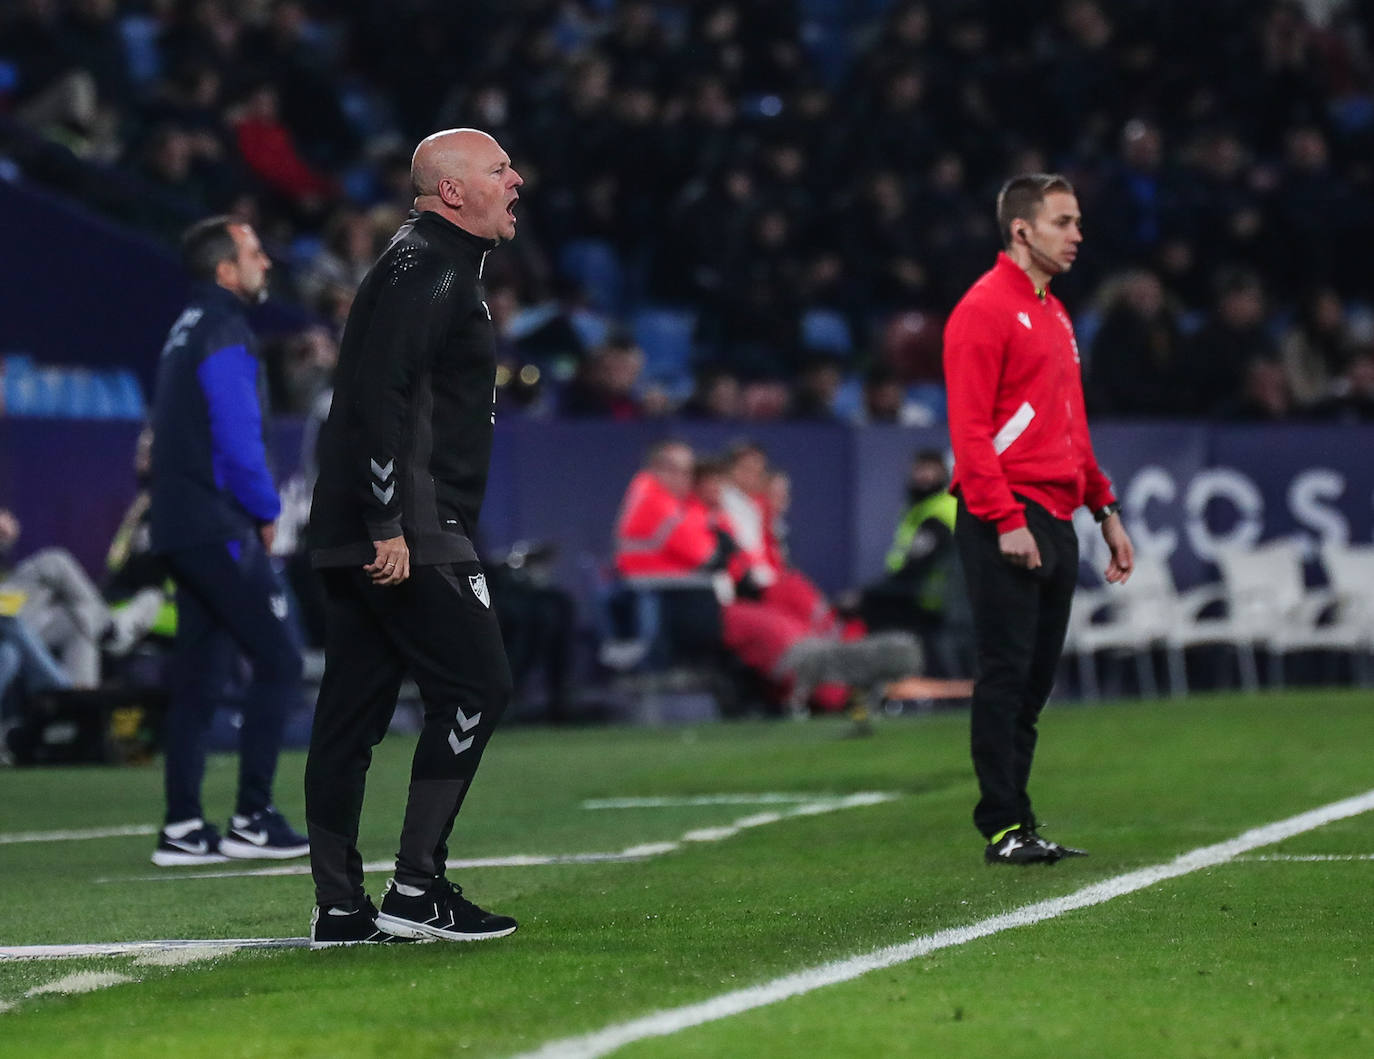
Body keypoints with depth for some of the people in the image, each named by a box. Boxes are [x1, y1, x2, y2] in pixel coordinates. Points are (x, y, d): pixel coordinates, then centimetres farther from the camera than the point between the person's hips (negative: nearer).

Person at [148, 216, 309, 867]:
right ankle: (252, 820, -8)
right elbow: (239, 440, -20)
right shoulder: (224, 335, -13)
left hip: (181, 531, 10)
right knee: (278, 662, -7)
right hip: (219, 528, -10)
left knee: (195, 677, 10)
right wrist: (266, 511, -4)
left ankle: (182, 830, 9)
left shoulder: (188, 331, 17)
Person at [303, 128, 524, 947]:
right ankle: (416, 890, -9)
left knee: (353, 711, 8)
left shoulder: (439, 267, 23)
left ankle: (340, 907, 9)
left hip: (360, 537, 10)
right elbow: (381, 397, -21)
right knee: (476, 684, -9)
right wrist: (389, 529, -25)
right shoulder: (425, 269, -11)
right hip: (410, 534, -10)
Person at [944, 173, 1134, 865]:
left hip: (1055, 521, 9)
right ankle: (1003, 827, -5)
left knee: (1035, 679, 9)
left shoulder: (1054, 314, 20)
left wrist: (1106, 510, 20)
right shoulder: (985, 309, -9)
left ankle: (1019, 826, 12)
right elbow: (969, 428, -15)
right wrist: (1006, 520, -20)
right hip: (1007, 526, -9)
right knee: (1006, 673, -7)